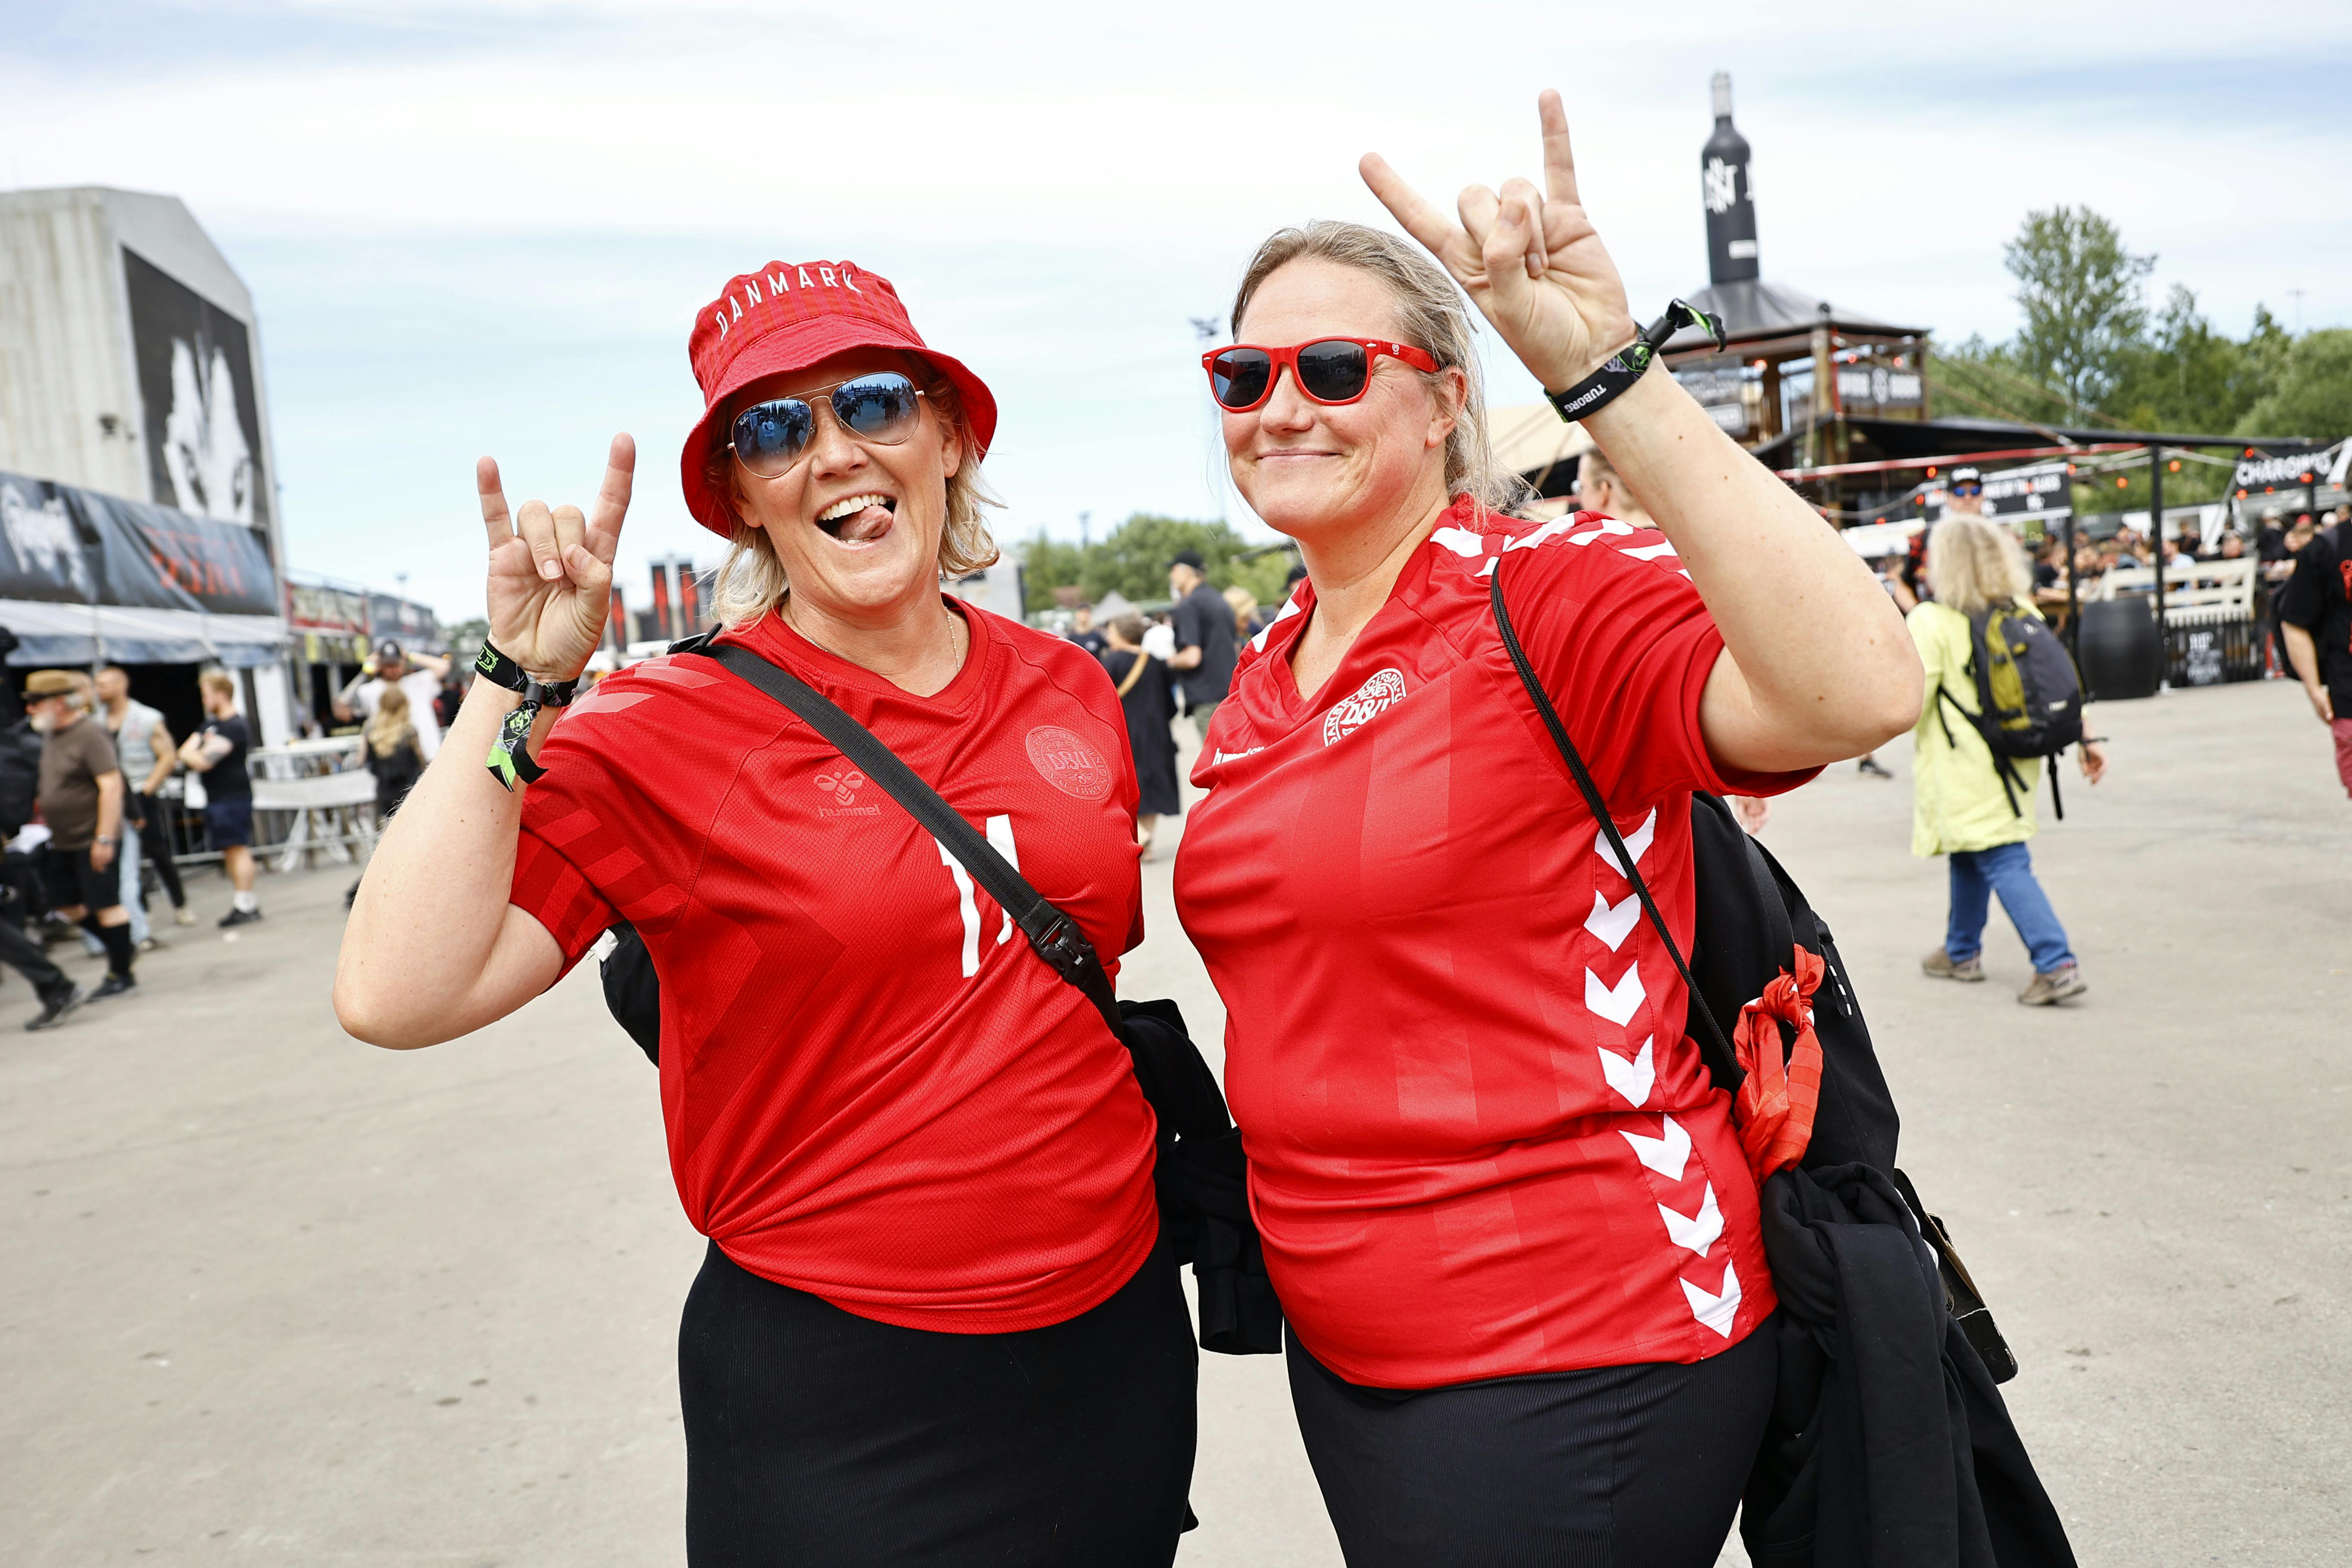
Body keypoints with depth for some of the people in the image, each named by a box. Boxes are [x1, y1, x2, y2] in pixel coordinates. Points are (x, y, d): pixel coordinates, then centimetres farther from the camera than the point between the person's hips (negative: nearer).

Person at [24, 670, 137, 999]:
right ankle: (117, 949, 30)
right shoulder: (50, 734, 11)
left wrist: (104, 839, -24)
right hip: (63, 841, 9)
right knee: (68, 907, 13)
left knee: (105, 905, 0)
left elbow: (111, 785, -22)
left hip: (93, 840, -9)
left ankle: (122, 974, 11)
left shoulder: (89, 733, -17)